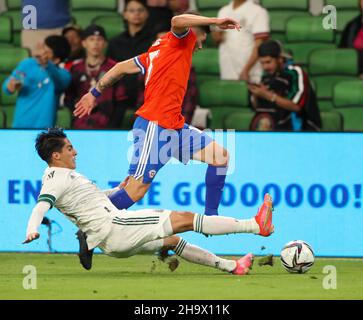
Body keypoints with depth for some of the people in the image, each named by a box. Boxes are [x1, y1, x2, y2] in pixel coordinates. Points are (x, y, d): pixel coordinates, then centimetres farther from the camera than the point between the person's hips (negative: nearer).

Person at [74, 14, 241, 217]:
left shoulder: (157, 51, 20)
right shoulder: (183, 40, -3)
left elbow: (123, 67, 22)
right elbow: (178, 21, -28)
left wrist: (95, 93, 28)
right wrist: (215, 21, -23)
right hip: (153, 126, -10)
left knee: (220, 157, 7)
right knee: (136, 191, -10)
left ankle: (210, 217, 11)